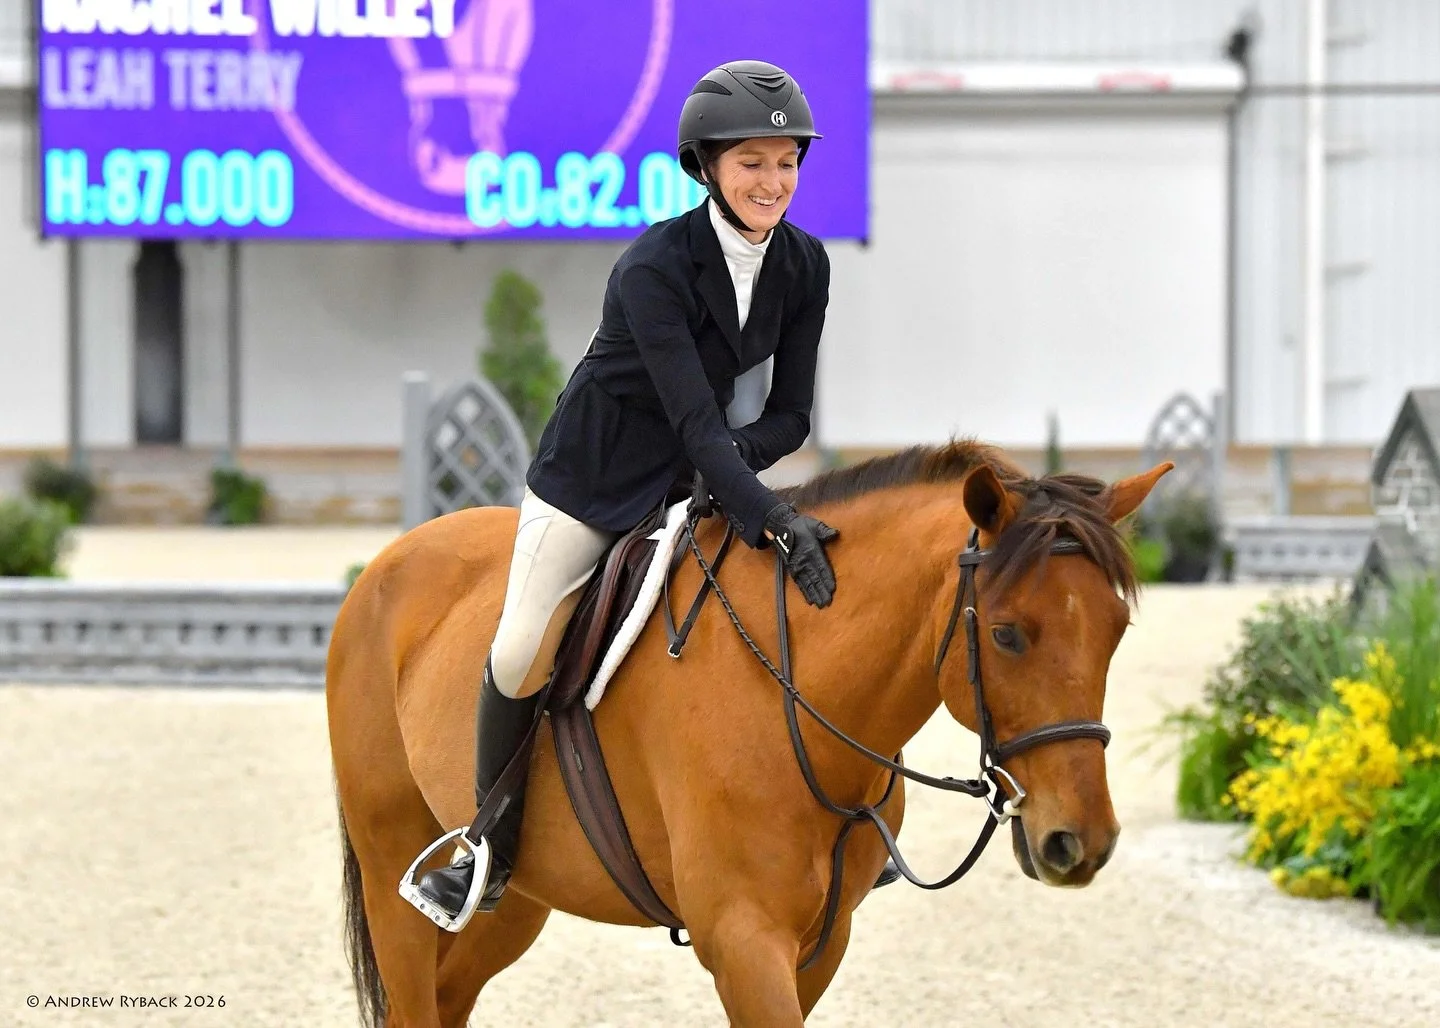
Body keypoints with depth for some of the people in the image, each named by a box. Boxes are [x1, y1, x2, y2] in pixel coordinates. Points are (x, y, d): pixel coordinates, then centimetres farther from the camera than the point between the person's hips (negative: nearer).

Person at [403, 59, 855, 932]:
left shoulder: (804, 266, -8)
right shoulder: (656, 265, -27)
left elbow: (790, 414, -2)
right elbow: (693, 417, -33)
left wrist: (732, 459, -23)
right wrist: (772, 521, -43)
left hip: (703, 469, 5)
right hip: (598, 474, -5)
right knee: (522, 655, -10)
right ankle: (492, 853, 9)